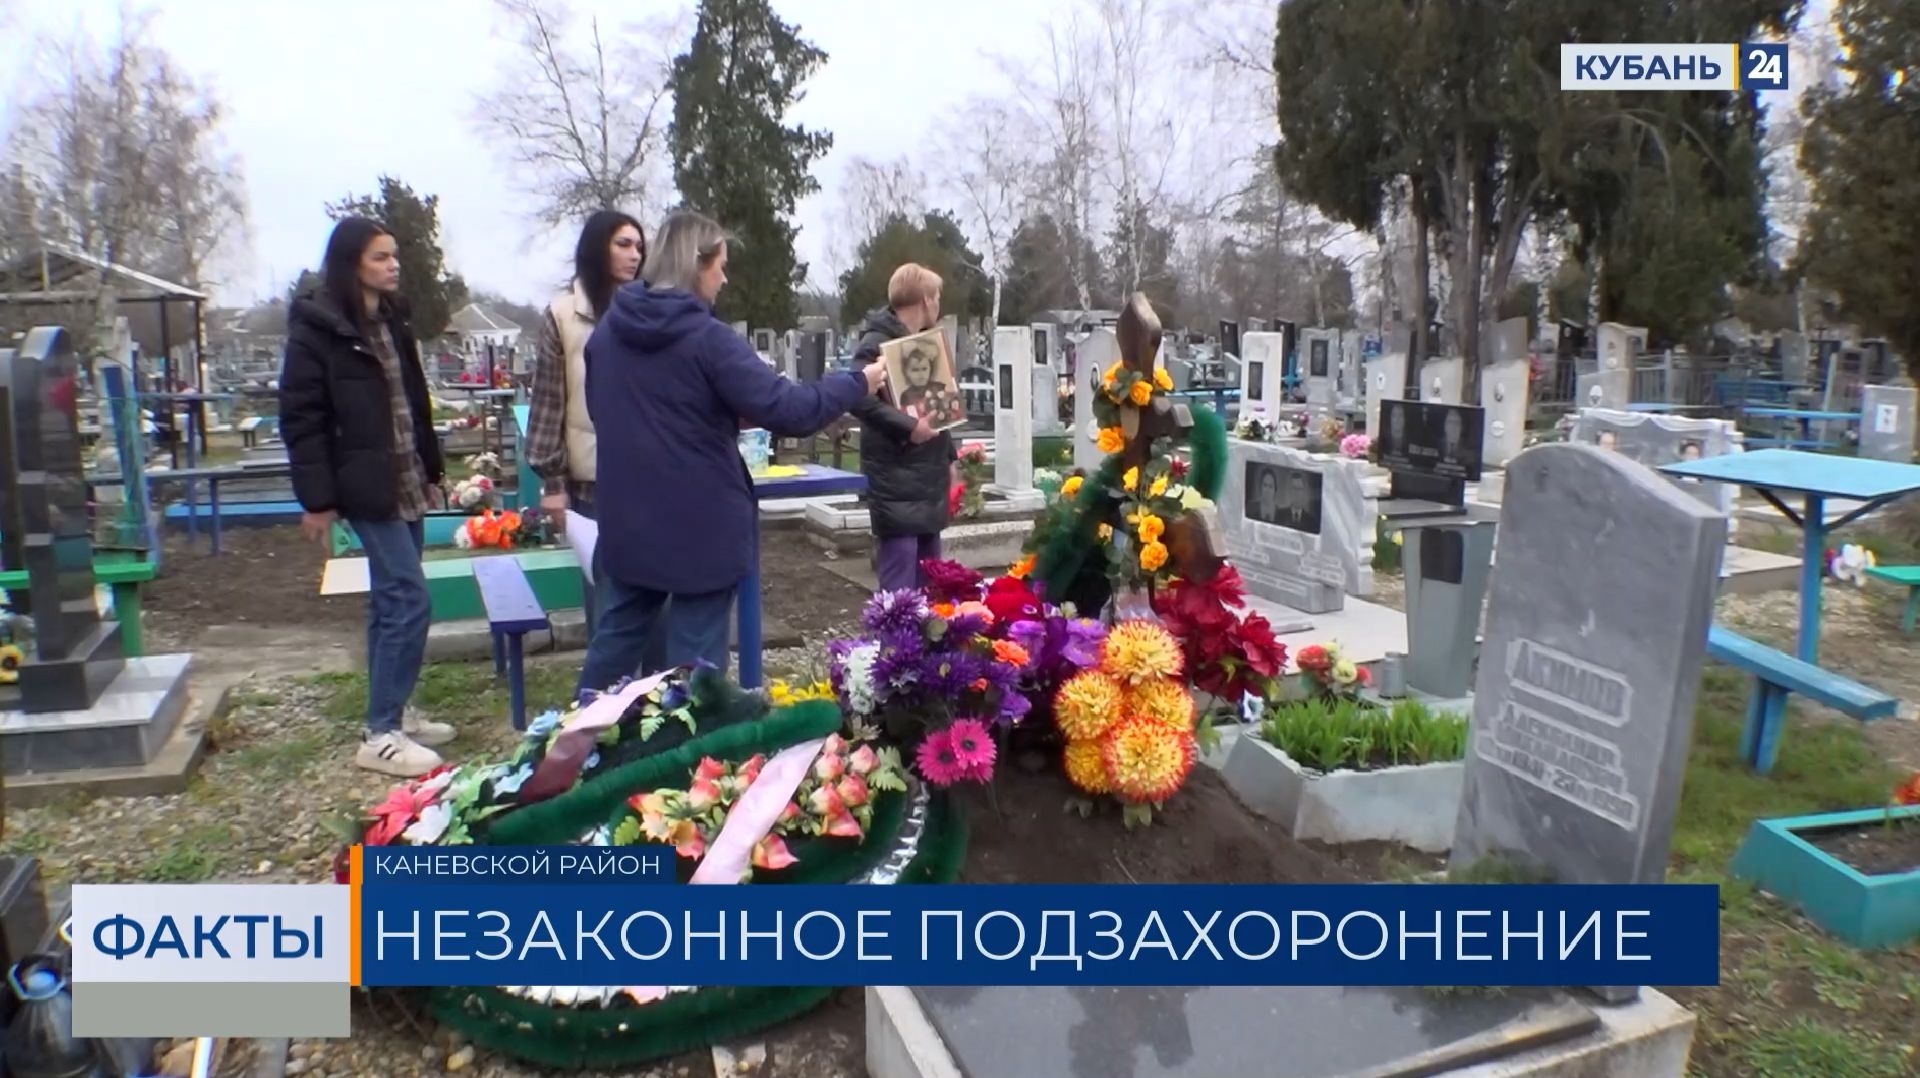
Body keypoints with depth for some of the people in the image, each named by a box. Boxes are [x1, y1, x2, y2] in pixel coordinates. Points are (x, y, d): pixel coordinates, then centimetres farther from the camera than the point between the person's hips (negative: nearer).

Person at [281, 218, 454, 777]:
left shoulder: (391, 319, 13)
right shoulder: (316, 328, -9)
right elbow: (300, 417, -12)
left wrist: (430, 467, 15)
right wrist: (317, 497, -15)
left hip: (405, 481, 8)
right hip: (366, 487, -8)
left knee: (391, 599, 13)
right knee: (408, 599, -10)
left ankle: (391, 714, 24)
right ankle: (380, 735, -1)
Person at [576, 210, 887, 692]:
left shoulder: (607, 332, 4)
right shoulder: (708, 339, -16)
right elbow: (787, 410, -20)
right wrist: (858, 382, -5)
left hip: (627, 521, 7)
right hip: (701, 524, -6)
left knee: (618, 634, 19)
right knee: (696, 653, 5)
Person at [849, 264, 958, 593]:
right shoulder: (877, 343, -12)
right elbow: (859, 398, -28)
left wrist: (949, 456, 20)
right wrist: (907, 427, -29)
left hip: (929, 476, 9)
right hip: (896, 480, -9)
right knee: (899, 586, -9)